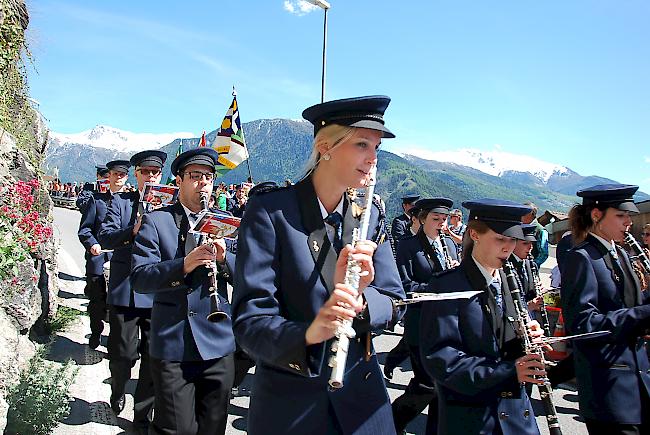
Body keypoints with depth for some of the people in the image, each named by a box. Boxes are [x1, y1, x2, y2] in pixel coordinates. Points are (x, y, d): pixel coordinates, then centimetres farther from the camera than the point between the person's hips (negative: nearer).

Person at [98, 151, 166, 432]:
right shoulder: (121, 201, 6)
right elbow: (105, 237, -6)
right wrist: (133, 230, -23)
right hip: (125, 290, -1)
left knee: (154, 358, 6)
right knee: (122, 355, 7)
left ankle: (143, 416, 22)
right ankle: (118, 389, 39)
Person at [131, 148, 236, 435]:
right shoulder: (155, 222, -1)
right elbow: (139, 279, -11)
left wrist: (224, 257, -15)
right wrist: (183, 265, -26)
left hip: (218, 343, 3)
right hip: (172, 345, -3)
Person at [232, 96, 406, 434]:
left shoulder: (369, 216, 0)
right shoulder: (270, 211, -16)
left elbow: (394, 304, -4)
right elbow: (249, 321, -21)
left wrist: (358, 298, -26)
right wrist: (308, 333, -40)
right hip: (288, 405, -4)